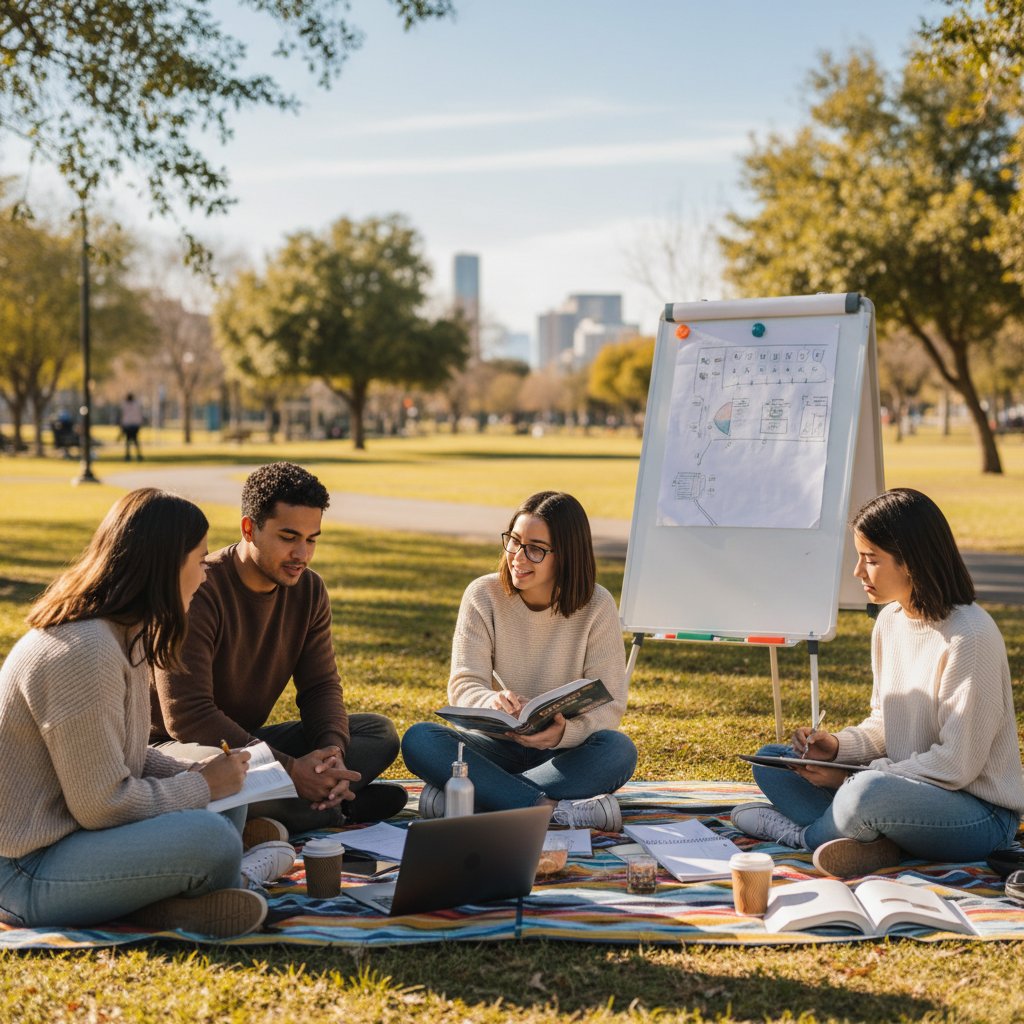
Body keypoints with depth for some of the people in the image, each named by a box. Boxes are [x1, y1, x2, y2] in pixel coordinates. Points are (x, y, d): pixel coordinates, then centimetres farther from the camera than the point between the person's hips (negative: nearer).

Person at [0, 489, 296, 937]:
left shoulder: (122, 638, 9)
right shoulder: (83, 653, -24)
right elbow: (101, 806, -23)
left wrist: (197, 773, 2)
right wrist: (202, 786, -10)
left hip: (68, 834, 11)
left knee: (229, 800, 13)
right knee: (210, 838, -29)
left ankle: (177, 895, -8)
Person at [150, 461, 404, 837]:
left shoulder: (308, 590, 0)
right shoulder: (199, 591, -23)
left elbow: (321, 686, 2)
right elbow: (187, 715, -28)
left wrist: (332, 750, -22)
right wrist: (289, 769, -32)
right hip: (179, 746, -7)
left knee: (379, 731, -3)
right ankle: (335, 806, -20)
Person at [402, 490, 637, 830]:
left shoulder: (596, 606, -8)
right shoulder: (483, 595, -5)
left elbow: (609, 705, -11)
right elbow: (463, 685, -11)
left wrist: (565, 732, -35)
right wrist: (493, 702, -37)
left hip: (565, 752, -1)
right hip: (498, 744, 1)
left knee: (618, 750, -33)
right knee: (419, 739, -27)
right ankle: (556, 810, -37)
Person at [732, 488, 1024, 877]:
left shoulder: (969, 636, -21)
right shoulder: (890, 620, 5)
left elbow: (956, 764, -21)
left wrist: (853, 777, -18)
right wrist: (839, 747, -7)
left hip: (980, 814, -9)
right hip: (907, 791, 9)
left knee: (871, 791, -39)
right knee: (771, 761, 2)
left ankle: (803, 833, -6)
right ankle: (869, 841, -19)